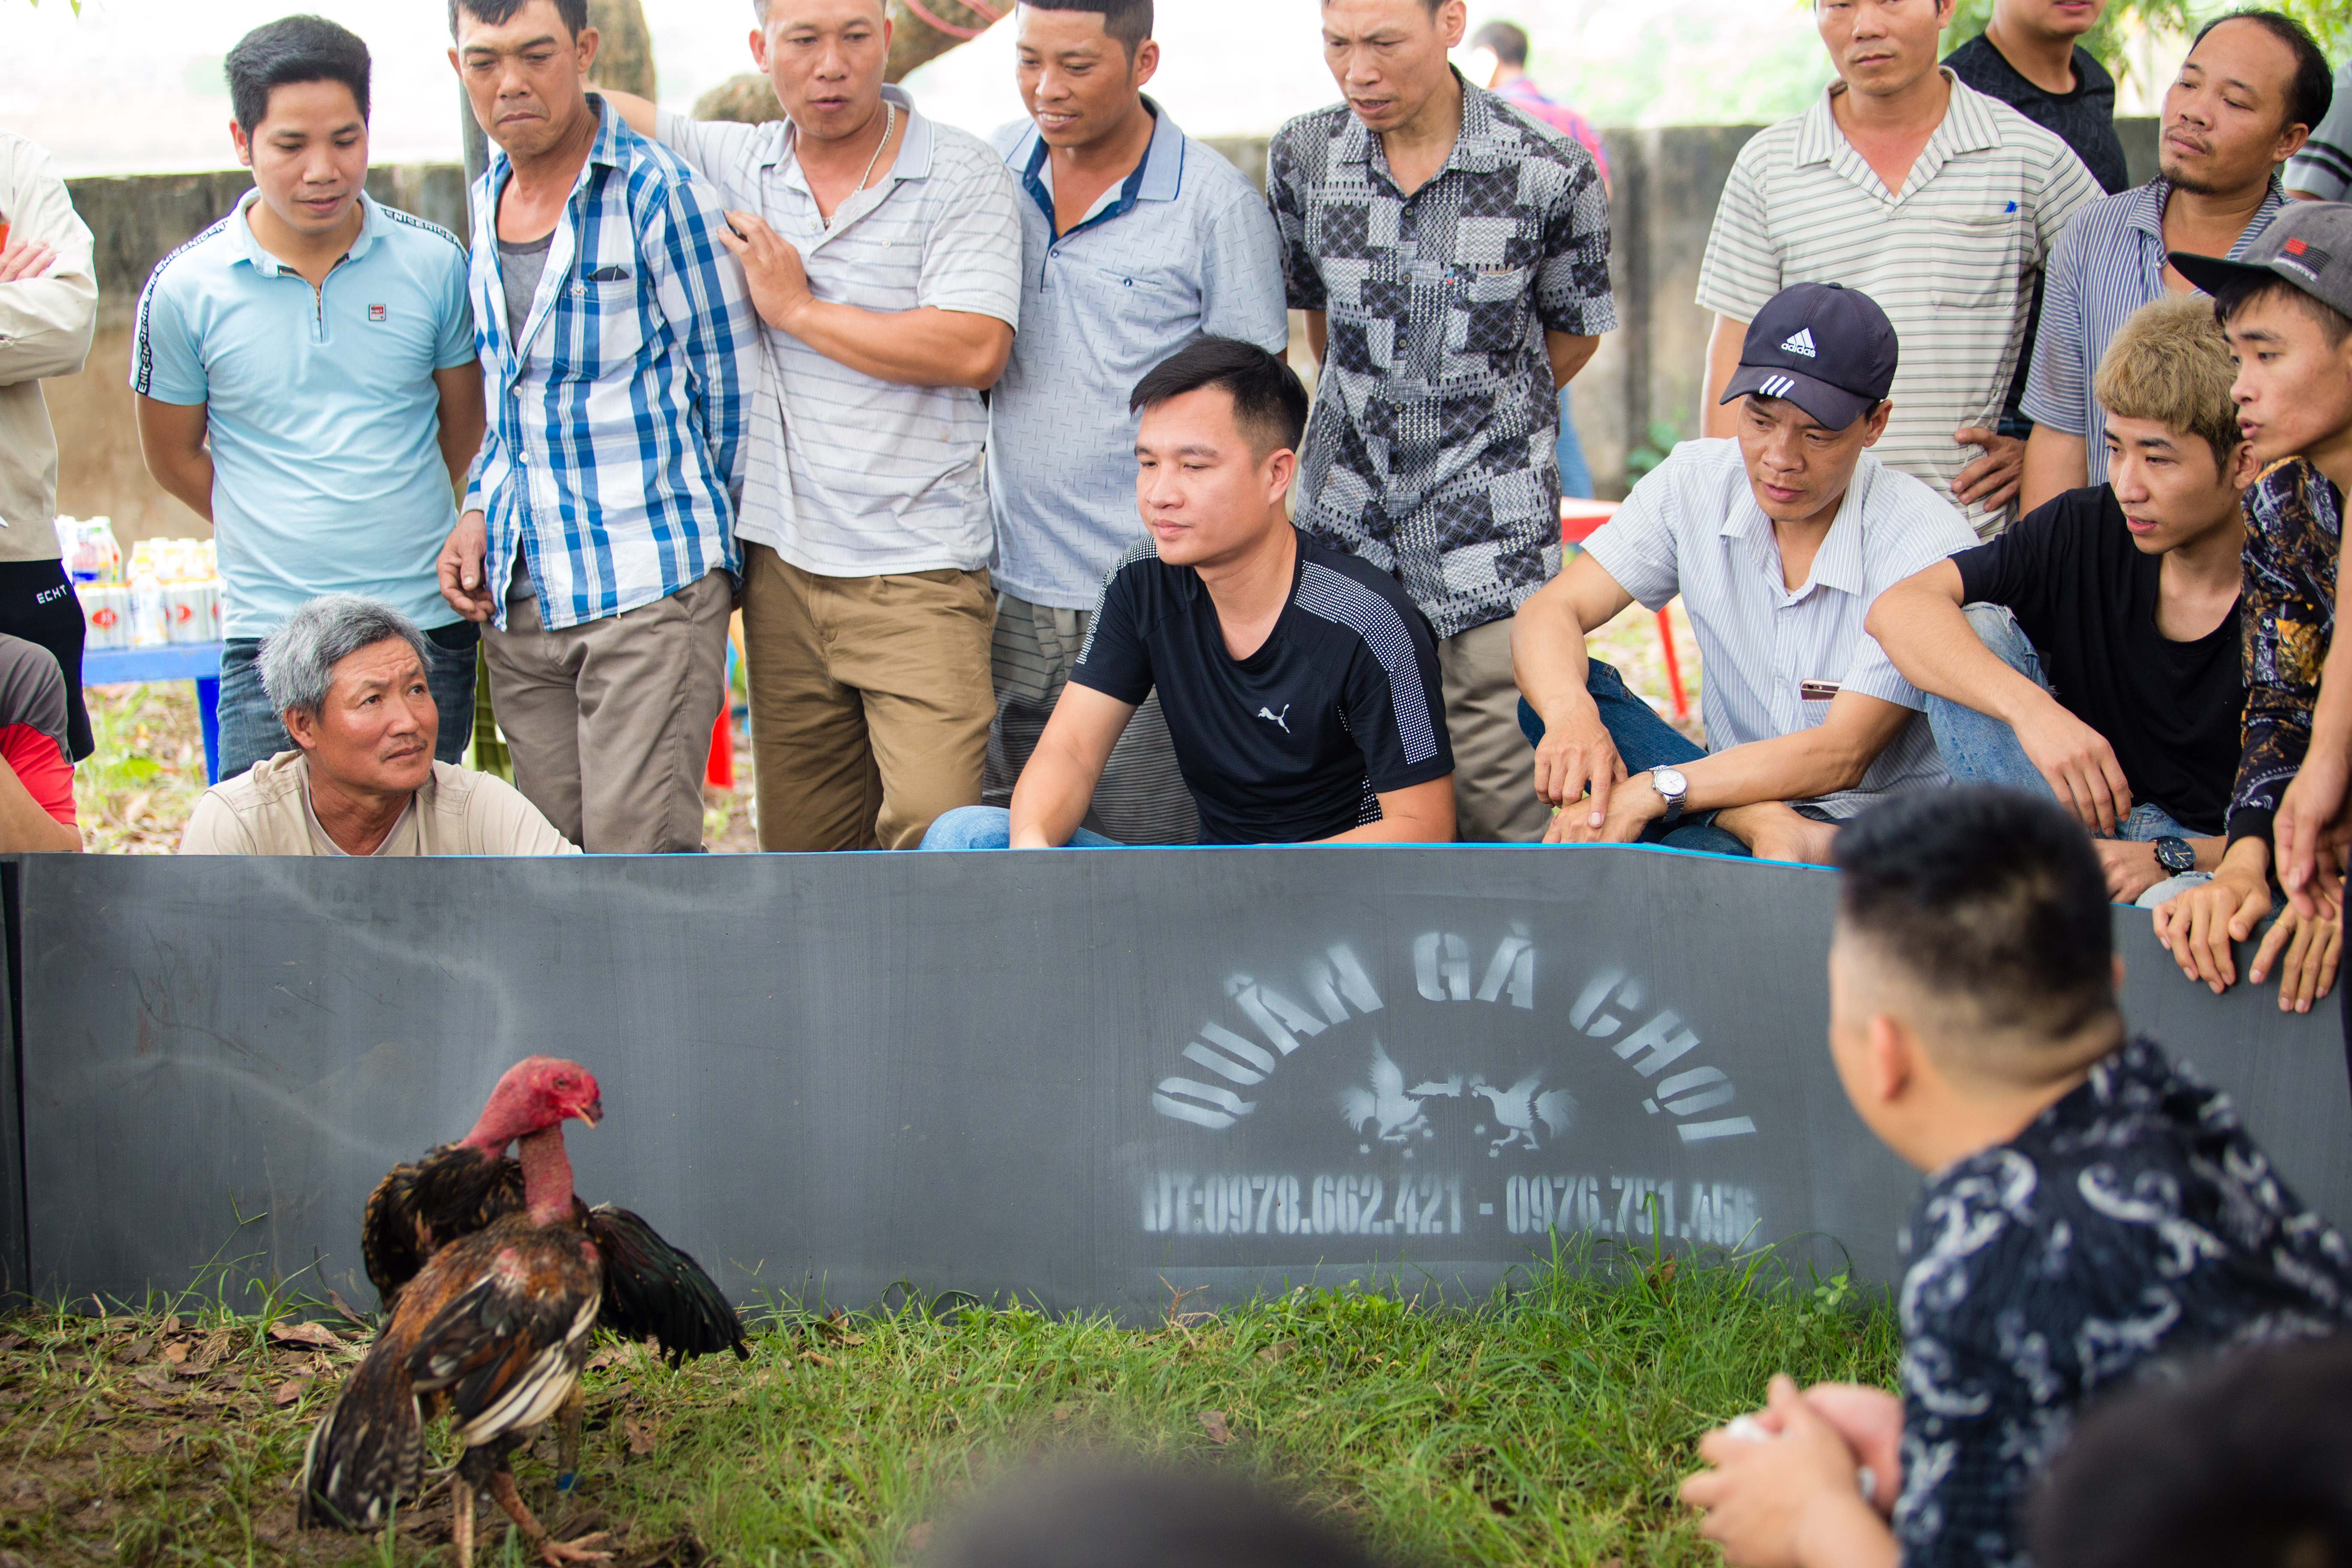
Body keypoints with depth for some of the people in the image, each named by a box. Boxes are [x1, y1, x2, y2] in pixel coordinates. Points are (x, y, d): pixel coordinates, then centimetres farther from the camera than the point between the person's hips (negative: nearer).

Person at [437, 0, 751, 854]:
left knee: (639, 858, -13)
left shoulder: (657, 192, -7)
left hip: (648, 589, -7)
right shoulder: (487, 202, 15)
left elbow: (729, 383, -1)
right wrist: (478, 516, 10)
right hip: (519, 601, 7)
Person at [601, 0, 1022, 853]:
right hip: (783, 564, 5)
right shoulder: (736, 164, 9)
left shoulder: (962, 174, -4)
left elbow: (974, 351, -16)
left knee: (936, 828, -19)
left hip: (919, 569, -5)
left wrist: (797, 308, -8)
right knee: (801, 849, 8)